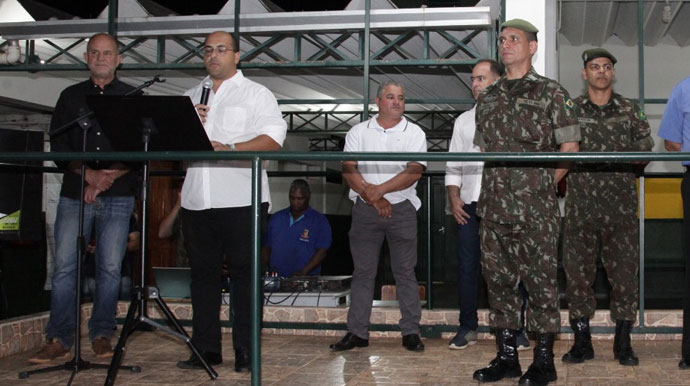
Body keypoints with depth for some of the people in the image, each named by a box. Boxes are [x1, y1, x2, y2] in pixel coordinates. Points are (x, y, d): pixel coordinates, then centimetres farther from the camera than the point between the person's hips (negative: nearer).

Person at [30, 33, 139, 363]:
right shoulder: (71, 96, 14)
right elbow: (58, 145, 6)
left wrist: (109, 176, -11)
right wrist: (89, 174, -10)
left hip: (118, 195, -1)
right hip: (74, 193, 1)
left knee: (110, 267, -2)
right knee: (64, 266, -4)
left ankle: (101, 335, 10)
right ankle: (59, 339, 2)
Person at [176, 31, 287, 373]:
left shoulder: (256, 94, 6)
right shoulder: (191, 97, 21)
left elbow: (273, 138, -8)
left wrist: (230, 148, -20)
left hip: (240, 200, -5)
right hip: (197, 200, 5)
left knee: (244, 273, -3)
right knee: (203, 273, 7)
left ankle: (246, 351, 3)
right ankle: (205, 349, 14)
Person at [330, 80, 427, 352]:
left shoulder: (414, 133, 5)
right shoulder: (358, 132, 8)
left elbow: (414, 172, -8)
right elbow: (348, 170, -1)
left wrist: (380, 189, -16)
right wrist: (372, 198, -11)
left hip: (401, 208, -1)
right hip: (364, 208, 1)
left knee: (405, 271, 1)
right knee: (363, 271, 3)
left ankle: (411, 332, 7)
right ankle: (357, 332, 7)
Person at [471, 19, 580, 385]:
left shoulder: (551, 92, 1)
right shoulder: (487, 97, 16)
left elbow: (569, 147, 0)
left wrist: (542, 184, 1)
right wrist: (500, 187, 11)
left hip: (535, 207, -5)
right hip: (495, 204, 5)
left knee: (540, 280, -2)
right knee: (498, 279, 8)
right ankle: (506, 357, 17)